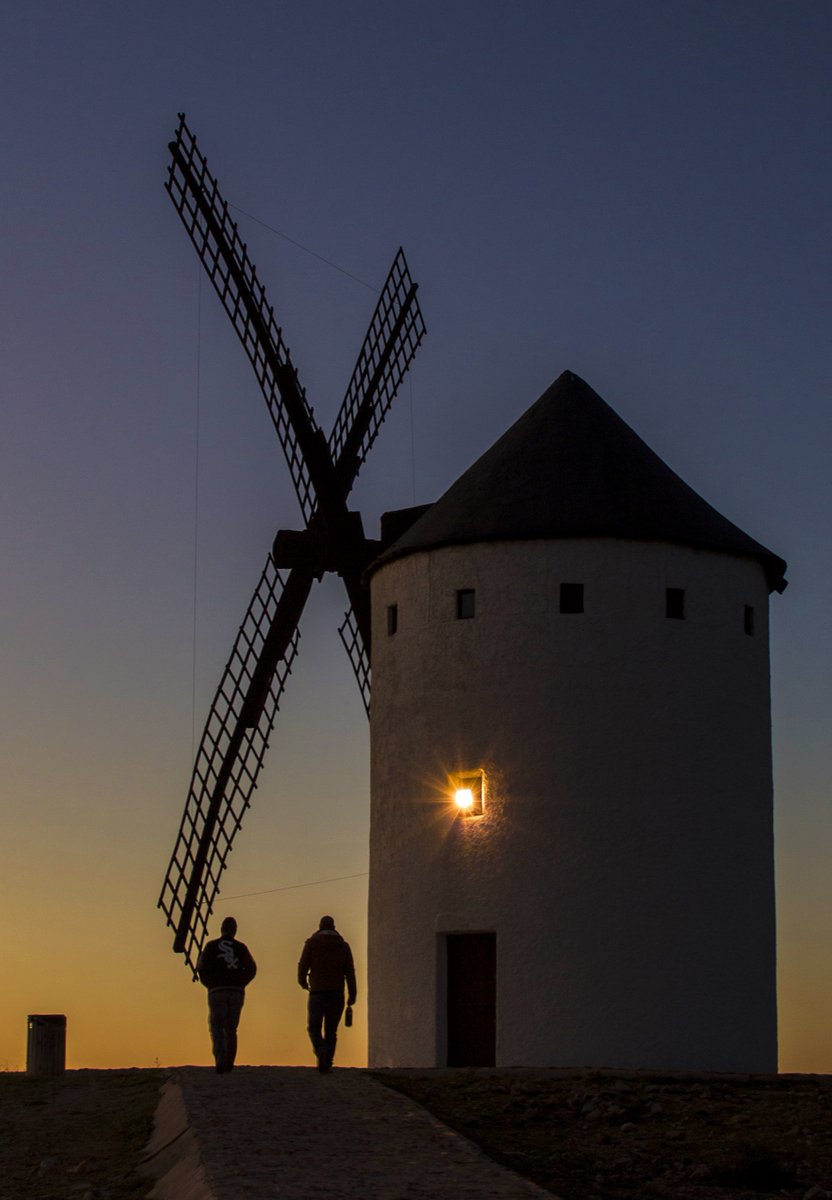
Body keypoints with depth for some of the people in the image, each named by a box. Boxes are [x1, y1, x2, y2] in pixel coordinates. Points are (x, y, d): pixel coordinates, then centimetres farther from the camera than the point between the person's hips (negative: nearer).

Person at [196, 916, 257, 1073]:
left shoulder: (211, 946, 6)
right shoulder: (241, 947, 10)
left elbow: (201, 967, -3)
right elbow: (251, 969, 1)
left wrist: (209, 984, 11)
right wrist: (240, 983, 11)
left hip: (217, 991, -2)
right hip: (237, 992, 2)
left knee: (217, 1029, 0)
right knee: (231, 1029, 13)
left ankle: (220, 1062, -19)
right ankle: (228, 1064, 5)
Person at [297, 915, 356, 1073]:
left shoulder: (311, 943, 2)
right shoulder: (343, 945, 8)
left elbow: (303, 966, -5)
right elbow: (350, 972, 2)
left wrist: (303, 982, 15)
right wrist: (352, 995, 1)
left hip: (317, 993, -2)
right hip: (337, 993, 2)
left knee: (314, 1027, 5)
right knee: (331, 1030, 10)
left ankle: (321, 1053, -21)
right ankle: (327, 1063, 5)